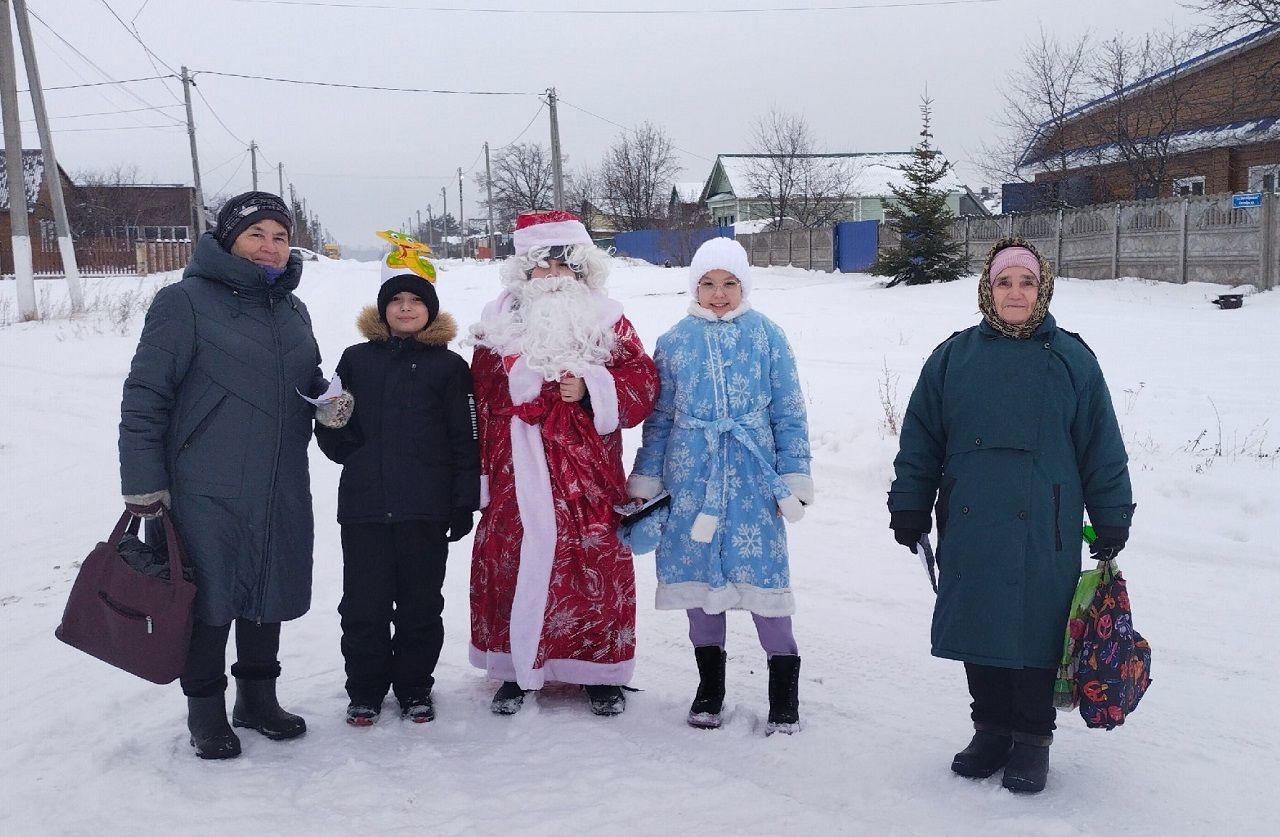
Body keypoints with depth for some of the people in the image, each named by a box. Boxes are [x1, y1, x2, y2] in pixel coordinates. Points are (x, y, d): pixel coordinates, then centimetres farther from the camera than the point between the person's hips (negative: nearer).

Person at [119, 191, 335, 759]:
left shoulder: (292, 310, 13)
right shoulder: (186, 301, -8)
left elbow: (308, 383, 26)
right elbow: (145, 397, -10)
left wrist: (331, 402, 2)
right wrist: (144, 485, -13)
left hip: (282, 493, 6)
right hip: (206, 493, -6)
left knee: (268, 595, 15)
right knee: (209, 600, 4)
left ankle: (258, 698, 33)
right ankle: (206, 712, 23)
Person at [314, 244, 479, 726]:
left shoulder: (448, 366, 3)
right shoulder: (357, 360, 9)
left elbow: (464, 439, 3)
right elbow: (329, 430, 15)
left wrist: (465, 502, 0)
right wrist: (338, 438, -7)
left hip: (426, 508, -1)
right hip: (363, 506, 2)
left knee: (421, 605, 8)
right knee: (363, 605, 6)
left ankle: (414, 688, 23)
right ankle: (365, 690, 21)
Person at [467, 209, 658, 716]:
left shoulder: (606, 319, 5)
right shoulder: (501, 321, 9)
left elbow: (642, 381, -1)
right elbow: (484, 398, 11)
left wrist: (592, 390, -17)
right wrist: (485, 466, 10)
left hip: (588, 472, -1)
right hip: (519, 472, 2)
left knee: (594, 561, 0)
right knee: (513, 560, 3)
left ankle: (602, 672, 16)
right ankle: (516, 670, 20)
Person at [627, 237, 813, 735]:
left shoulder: (766, 335, 1)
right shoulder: (675, 341, 6)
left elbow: (789, 413, 2)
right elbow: (659, 416, 10)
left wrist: (794, 477, -1)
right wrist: (644, 481, 8)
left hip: (753, 479, -2)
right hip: (693, 478, 2)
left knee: (762, 571, -5)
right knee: (699, 570, 8)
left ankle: (784, 690, 10)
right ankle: (709, 683, 25)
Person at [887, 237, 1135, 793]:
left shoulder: (1071, 358, 2)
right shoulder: (953, 356, 4)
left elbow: (1102, 446, 5)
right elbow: (919, 440, 8)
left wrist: (1111, 521, 5)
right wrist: (909, 509, 7)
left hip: (1043, 532, -1)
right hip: (968, 528, 2)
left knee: (1036, 629, 5)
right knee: (978, 626, 10)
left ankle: (1032, 738, 22)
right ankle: (991, 728, 27)